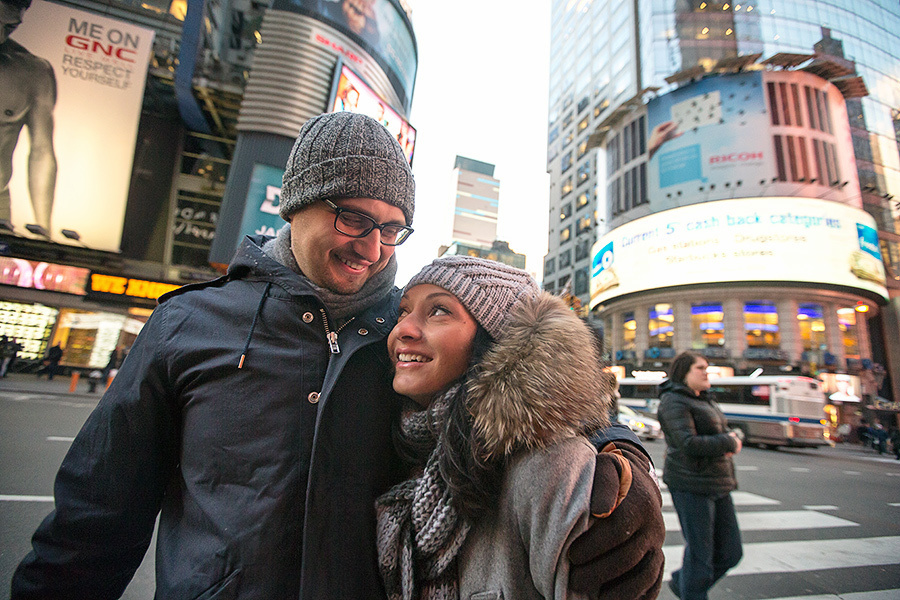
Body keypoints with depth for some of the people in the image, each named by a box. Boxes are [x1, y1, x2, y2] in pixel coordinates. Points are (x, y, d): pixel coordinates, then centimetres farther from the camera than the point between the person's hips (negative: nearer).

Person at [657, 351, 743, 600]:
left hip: (718, 485, 9)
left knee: (730, 553, 14)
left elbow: (725, 432, 20)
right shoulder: (674, 402, -13)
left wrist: (732, 439, -4)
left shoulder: (704, 400, 17)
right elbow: (689, 444, -23)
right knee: (700, 555, 0)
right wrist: (729, 443, -11)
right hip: (691, 486, -9)